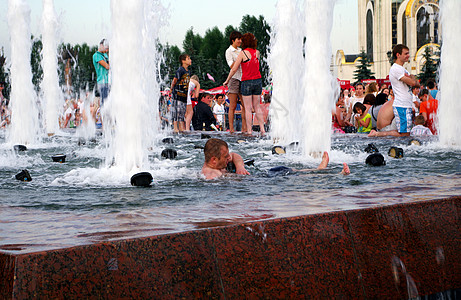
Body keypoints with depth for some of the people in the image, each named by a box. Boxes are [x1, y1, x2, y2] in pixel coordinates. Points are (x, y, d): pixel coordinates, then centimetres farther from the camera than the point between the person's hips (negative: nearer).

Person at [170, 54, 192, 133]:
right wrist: (172, 89, -2)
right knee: (177, 110, -8)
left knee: (183, 111, 9)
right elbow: (174, 80, -11)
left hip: (185, 94, 8)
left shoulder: (188, 71, 14)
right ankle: (175, 127, -6)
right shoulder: (180, 70, -13)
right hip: (178, 94, -8)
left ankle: (182, 127, 14)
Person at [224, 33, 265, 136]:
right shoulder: (257, 52, 5)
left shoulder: (243, 53, -8)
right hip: (258, 81, 5)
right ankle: (262, 128, 8)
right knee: (257, 106, 13)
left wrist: (227, 80, 5)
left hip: (247, 82, -5)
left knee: (248, 108, -1)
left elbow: (234, 69, -6)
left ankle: (249, 131, -1)